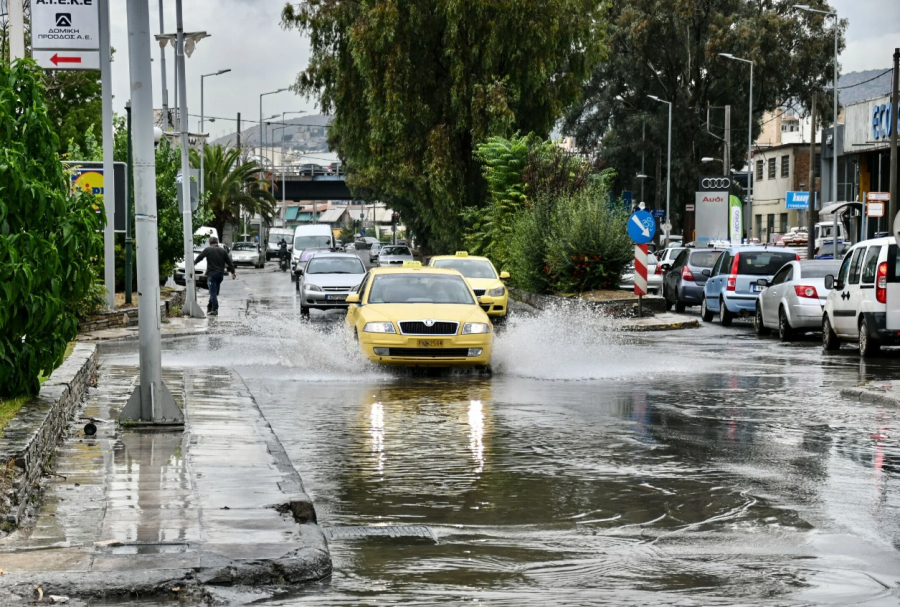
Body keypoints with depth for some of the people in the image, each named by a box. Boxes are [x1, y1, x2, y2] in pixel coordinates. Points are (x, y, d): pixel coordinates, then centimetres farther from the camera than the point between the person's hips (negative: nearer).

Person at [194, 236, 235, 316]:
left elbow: (199, 258, 5)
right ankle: (210, 307, 22)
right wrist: (233, 272, 11)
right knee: (215, 292, 14)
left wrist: (193, 264, 22)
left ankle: (215, 309, -15)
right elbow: (229, 262, 8)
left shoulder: (208, 250, -2)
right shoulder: (223, 251, 9)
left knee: (213, 292, -7)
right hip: (220, 274, 5)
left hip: (211, 274, -5)